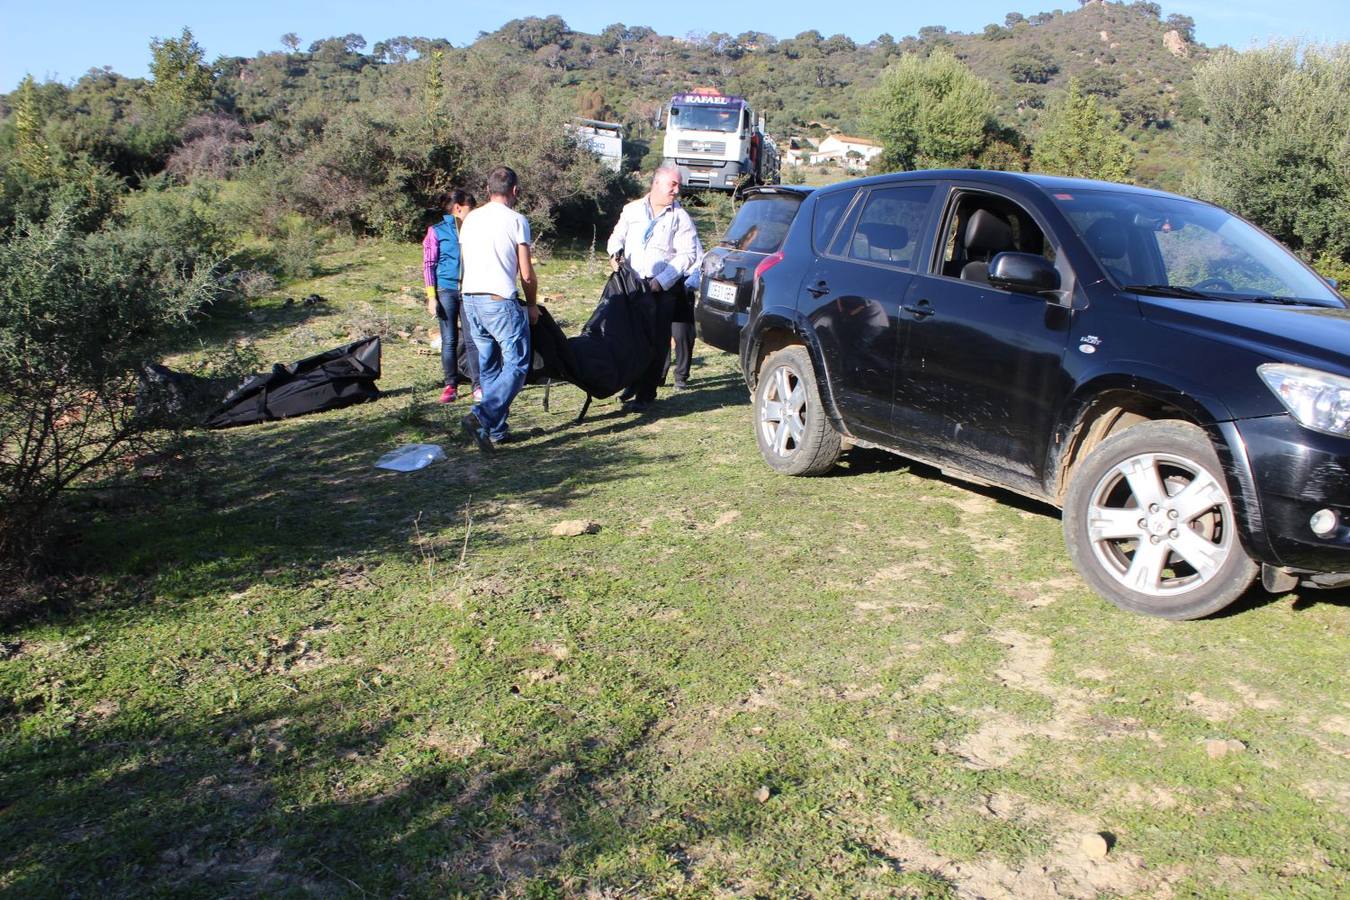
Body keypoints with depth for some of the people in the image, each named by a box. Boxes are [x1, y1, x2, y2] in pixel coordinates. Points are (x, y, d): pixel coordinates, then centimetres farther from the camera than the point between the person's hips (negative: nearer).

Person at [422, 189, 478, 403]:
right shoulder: (437, 231, 1)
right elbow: (428, 265, 0)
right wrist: (431, 297, -7)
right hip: (446, 291, -2)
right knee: (449, 341, 4)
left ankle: (478, 385, 3)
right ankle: (450, 386, 13)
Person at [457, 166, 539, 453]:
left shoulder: (470, 219, 13)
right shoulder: (516, 220, -5)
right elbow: (526, 273, -6)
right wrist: (532, 305, 9)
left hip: (470, 299, 7)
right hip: (501, 302, -7)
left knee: (488, 366, 15)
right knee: (517, 365, -3)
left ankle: (496, 429, 18)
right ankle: (481, 416, -20)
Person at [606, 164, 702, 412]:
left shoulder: (680, 217, 2)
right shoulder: (632, 210, 11)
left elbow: (687, 255, -5)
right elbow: (617, 236, 19)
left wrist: (661, 281, -15)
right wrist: (615, 252, -6)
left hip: (663, 290, -3)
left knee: (656, 342, -4)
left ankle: (646, 395, 0)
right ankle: (631, 383, 22)